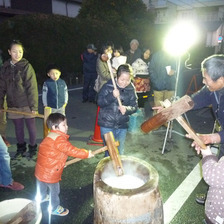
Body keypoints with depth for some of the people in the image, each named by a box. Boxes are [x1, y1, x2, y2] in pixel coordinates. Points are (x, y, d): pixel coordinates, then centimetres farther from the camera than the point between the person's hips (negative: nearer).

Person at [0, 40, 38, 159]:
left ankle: (33, 148, 27)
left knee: (31, 126, 9)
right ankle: (21, 148, 34)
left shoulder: (26, 66, -9)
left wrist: (34, 106, -15)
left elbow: (32, 88, -12)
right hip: (13, 105, 4)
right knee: (18, 128, 15)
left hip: (26, 104, -4)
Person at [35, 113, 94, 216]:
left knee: (41, 185, 32)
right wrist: (86, 154, -20)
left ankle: (41, 198, 58)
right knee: (54, 190, 12)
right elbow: (71, 150, -28)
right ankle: (55, 208, 32)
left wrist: (60, 163, 21)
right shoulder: (59, 139, -28)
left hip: (41, 169, 10)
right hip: (50, 173, -9)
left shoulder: (50, 136, 4)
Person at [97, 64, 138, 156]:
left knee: (120, 151, 15)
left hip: (122, 125, 3)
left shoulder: (131, 89, -2)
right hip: (107, 125, -3)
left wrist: (126, 109, -22)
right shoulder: (108, 86, -10)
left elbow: (134, 106, -1)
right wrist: (112, 96, -27)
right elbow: (100, 102, -12)